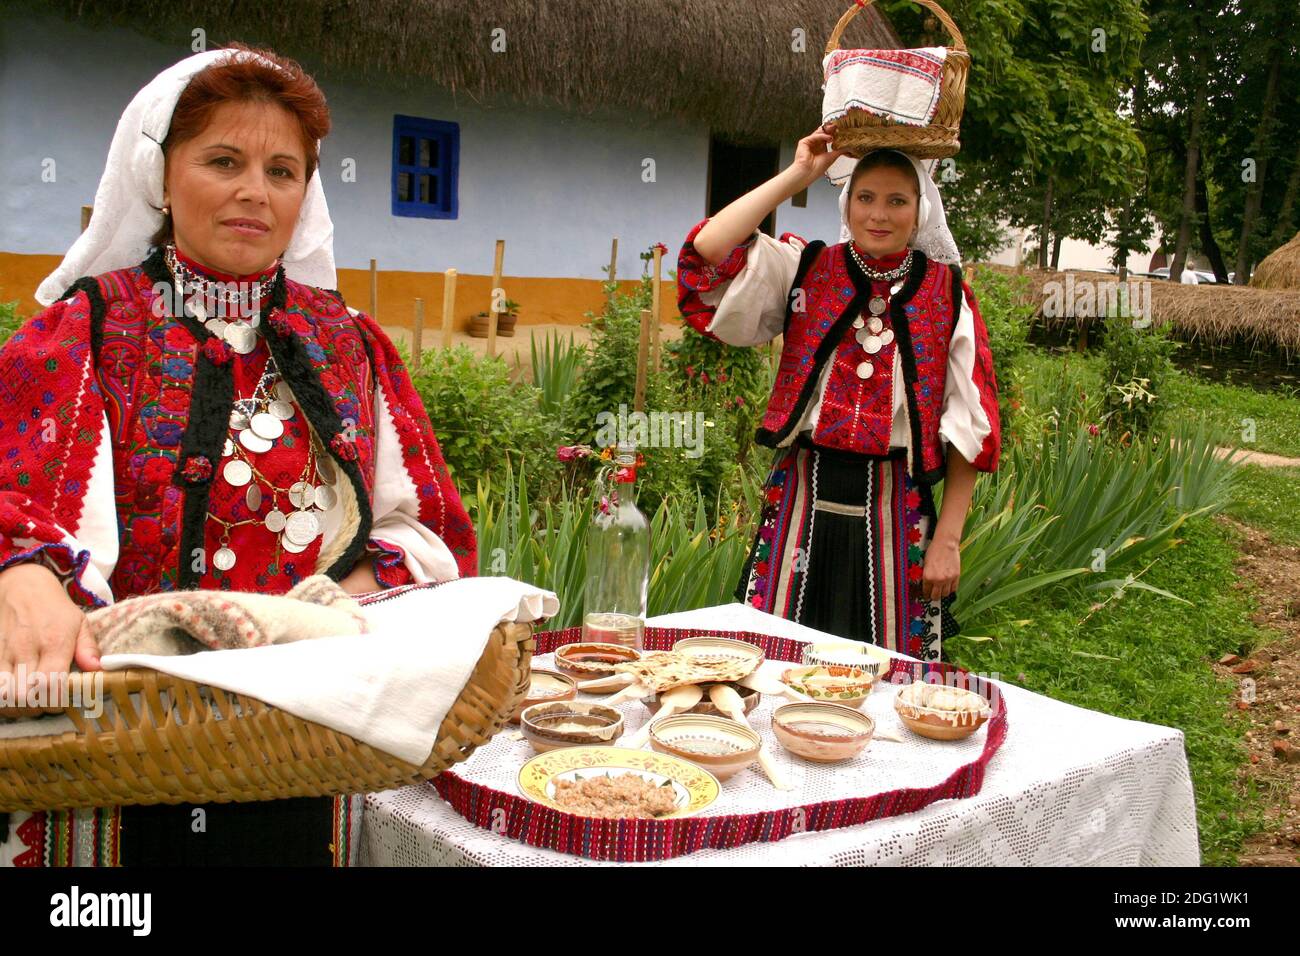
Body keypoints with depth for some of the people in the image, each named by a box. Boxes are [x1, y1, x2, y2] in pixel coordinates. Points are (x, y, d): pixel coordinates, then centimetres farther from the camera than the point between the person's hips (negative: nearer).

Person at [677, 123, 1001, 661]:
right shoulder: (805, 270, 3)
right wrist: (799, 174, -9)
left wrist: (947, 540, -3)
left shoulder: (946, 293, 2)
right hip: (802, 502, 0)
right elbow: (707, 251, -14)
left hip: (896, 515, 0)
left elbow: (969, 425, 1)